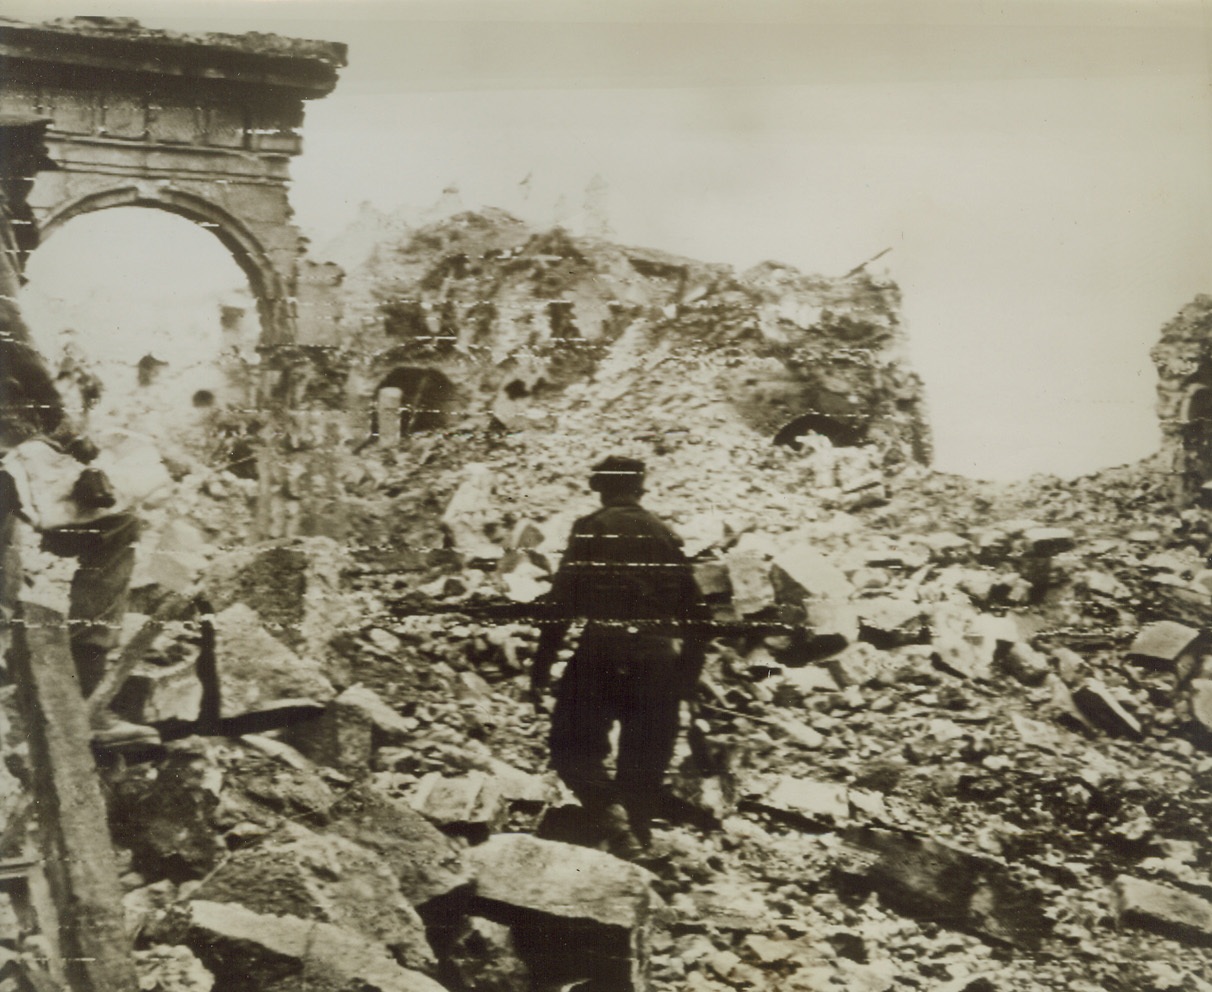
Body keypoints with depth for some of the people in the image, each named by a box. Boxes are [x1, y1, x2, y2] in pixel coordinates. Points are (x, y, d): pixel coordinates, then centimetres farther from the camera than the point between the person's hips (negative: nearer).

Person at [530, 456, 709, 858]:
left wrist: (542, 663, -2)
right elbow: (694, 609, 13)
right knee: (644, 765, 12)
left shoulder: (590, 529, 2)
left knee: (572, 748, 2)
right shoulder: (665, 535, 15)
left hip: (603, 651, -4)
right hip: (658, 662, 4)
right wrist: (690, 671, 20)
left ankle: (610, 814, -20)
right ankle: (637, 836, 12)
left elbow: (563, 598, -5)